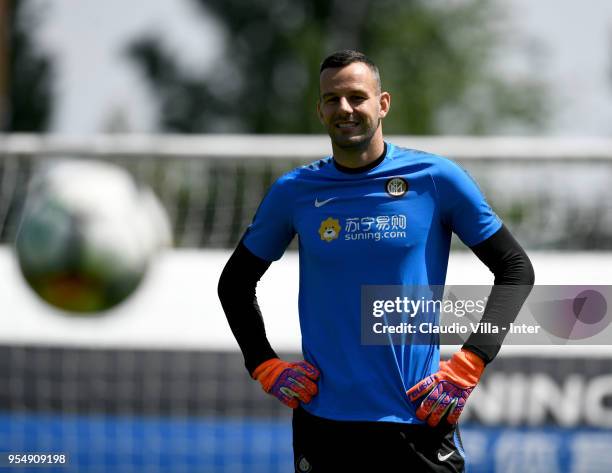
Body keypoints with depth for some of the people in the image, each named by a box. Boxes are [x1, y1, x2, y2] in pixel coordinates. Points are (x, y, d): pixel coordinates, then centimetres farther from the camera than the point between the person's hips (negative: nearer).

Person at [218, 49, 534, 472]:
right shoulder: (294, 191, 5)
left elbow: (516, 270, 4)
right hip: (323, 418, 2)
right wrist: (266, 368, 4)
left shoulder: (436, 178, -1)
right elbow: (235, 283, 18)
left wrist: (467, 365, -6)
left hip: (419, 420, -2)